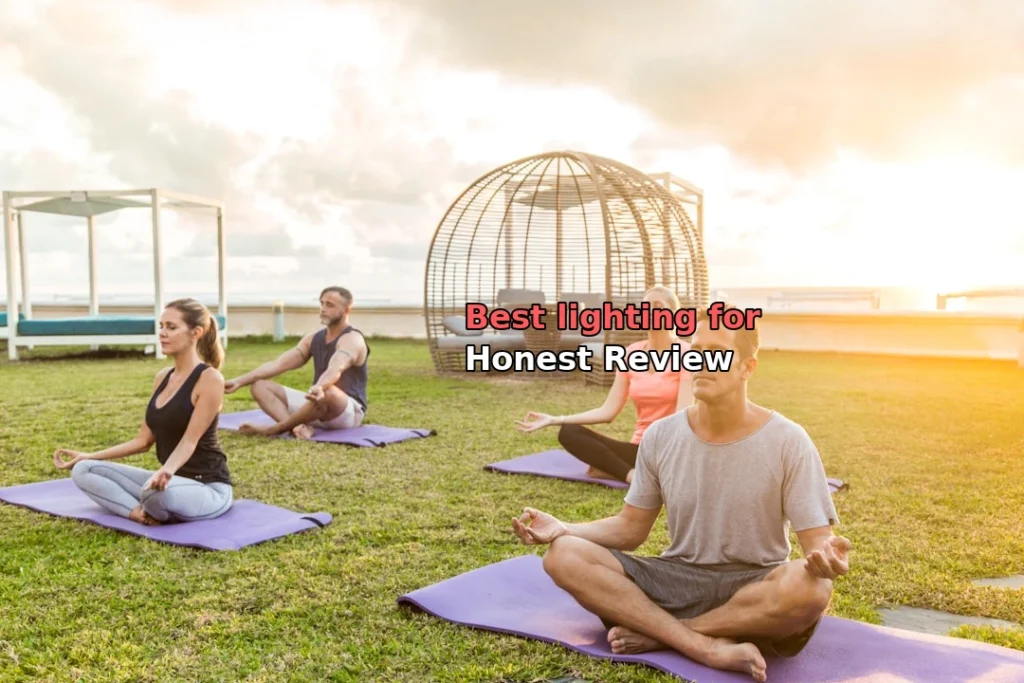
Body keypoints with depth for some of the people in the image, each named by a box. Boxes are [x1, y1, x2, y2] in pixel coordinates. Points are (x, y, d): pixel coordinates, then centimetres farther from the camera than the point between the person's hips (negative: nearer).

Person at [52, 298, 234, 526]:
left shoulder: (210, 379, -14)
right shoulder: (162, 377, 10)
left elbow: (190, 440, -23)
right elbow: (144, 440, 14)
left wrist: (167, 471, -42)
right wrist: (89, 456, 10)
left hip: (209, 487, -8)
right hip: (172, 481, 8)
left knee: (160, 492, -42)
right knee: (83, 470, -2)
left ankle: (148, 512, -7)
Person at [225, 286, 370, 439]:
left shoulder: (352, 340, -14)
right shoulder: (314, 338, 11)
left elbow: (335, 370, -36)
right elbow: (278, 364, 4)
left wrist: (318, 388, -57)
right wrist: (239, 381, -7)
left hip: (349, 411, -8)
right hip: (318, 405, 8)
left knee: (327, 392, -43)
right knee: (260, 386, -4)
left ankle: (275, 429, -21)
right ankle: (298, 427, -31)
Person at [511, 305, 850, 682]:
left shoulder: (788, 441, -10)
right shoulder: (660, 437, -2)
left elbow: (817, 541, -10)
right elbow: (631, 528, 5)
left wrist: (825, 556, -35)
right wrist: (562, 528, -12)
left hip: (756, 588, -2)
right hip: (678, 580, 2)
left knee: (812, 588, -37)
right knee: (564, 556, -20)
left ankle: (658, 633, -20)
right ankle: (709, 647, -29)